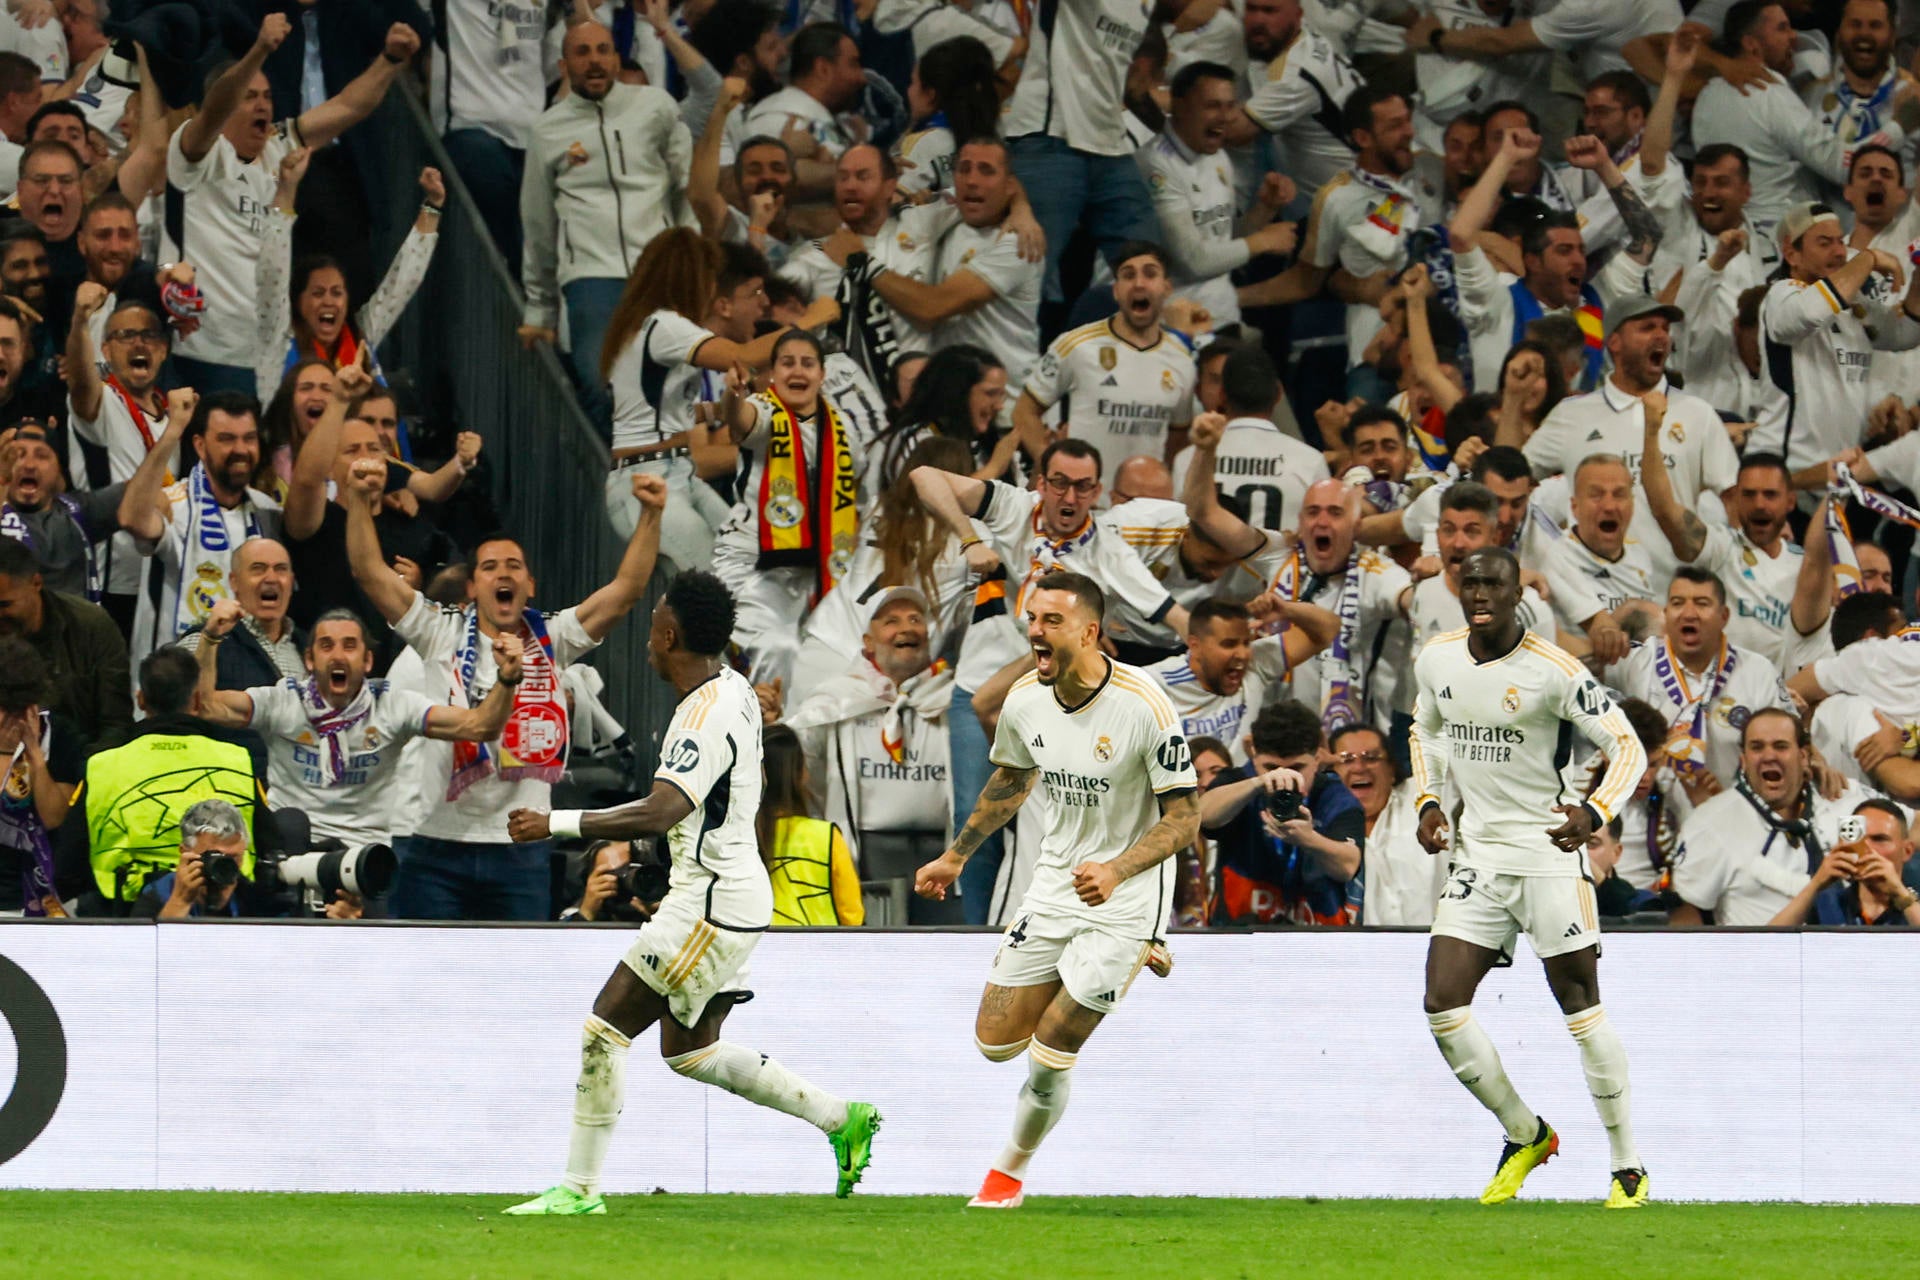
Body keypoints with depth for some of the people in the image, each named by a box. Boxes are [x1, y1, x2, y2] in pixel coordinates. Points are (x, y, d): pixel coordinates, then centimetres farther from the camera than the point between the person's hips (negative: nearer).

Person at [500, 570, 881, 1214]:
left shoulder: (709, 718, -22)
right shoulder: (731, 688, 9)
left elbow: (659, 813, -34)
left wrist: (555, 823, -31)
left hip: (712, 905, -10)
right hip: (729, 892, 10)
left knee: (605, 1027, -8)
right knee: (690, 1051, 18)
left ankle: (580, 1188, -5)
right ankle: (842, 1118, 19)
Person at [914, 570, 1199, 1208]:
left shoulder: (1144, 706, -23)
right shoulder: (1024, 700, -4)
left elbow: (1184, 817, -19)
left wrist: (1116, 871, -33)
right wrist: (956, 856, 21)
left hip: (1125, 895, -6)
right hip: (1054, 885, 6)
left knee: (1049, 1059, -6)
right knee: (995, 1041, 5)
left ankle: (1011, 1170, 21)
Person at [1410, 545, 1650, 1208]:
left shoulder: (1552, 670, -12)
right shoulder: (1436, 659, 4)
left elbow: (1627, 746, -10)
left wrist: (1595, 813, -27)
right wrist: (1429, 801, 7)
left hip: (1546, 851, -5)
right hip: (1476, 852, 5)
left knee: (1580, 1005, -4)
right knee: (1444, 1005, -6)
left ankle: (1628, 1166, 5)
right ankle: (1525, 1135, 14)